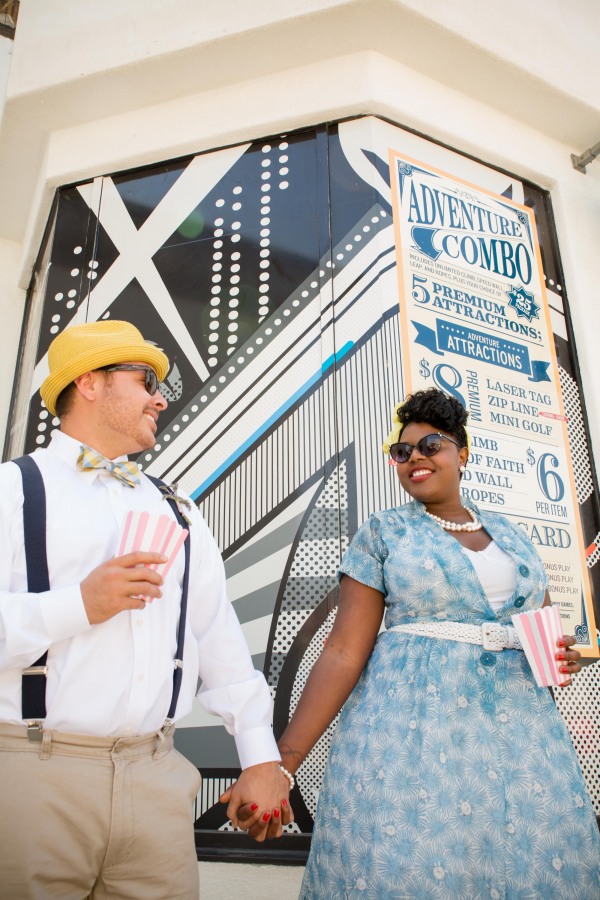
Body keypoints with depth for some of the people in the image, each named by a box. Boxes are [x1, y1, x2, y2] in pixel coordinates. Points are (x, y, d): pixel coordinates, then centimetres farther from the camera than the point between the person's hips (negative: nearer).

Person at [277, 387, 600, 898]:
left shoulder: (512, 535, 12)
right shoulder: (383, 533, -1)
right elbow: (345, 651, -7)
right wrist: (283, 759, -14)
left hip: (521, 721, 4)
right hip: (412, 725, -4)